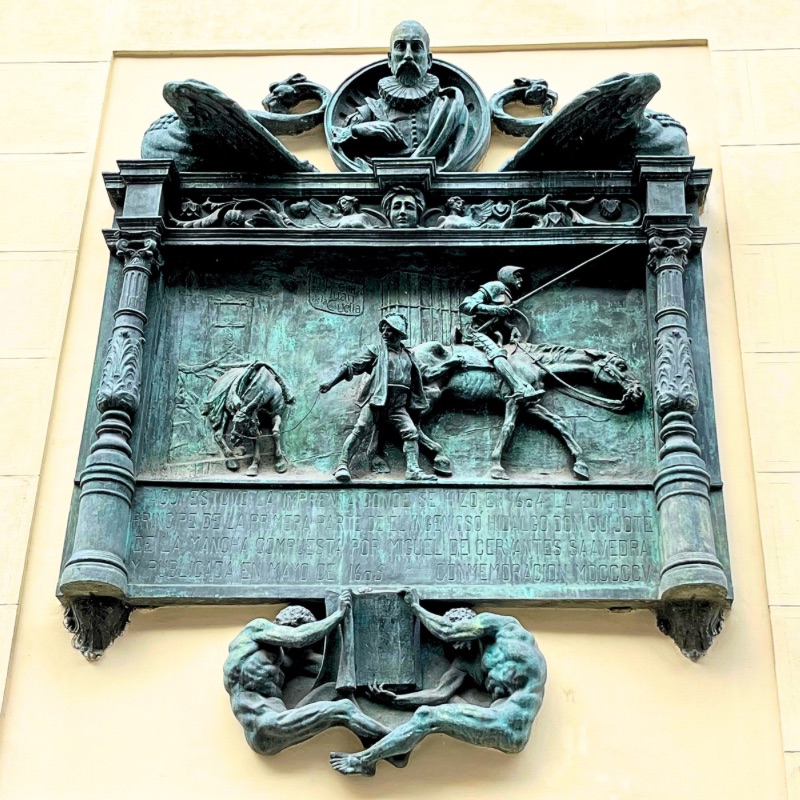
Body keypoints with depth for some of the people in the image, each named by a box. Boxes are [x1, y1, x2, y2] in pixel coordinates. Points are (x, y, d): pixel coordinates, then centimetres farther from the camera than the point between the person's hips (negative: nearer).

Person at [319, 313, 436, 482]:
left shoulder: (408, 356, 18)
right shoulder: (375, 351, 6)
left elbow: (415, 381, 26)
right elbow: (351, 366, 0)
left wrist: (418, 404, 27)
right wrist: (331, 382, -10)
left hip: (398, 406, 4)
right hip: (376, 401, -4)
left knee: (411, 432, -10)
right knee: (361, 429, -19)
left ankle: (413, 471, -14)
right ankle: (342, 465, -21)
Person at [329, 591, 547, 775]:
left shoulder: (501, 625, 6)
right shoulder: (465, 663, 25)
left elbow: (446, 631, -2)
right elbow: (440, 694, 12)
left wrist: (415, 605, 14)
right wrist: (395, 700, 0)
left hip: (512, 724, -8)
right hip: (498, 723, 8)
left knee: (428, 717, -12)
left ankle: (363, 760, -5)